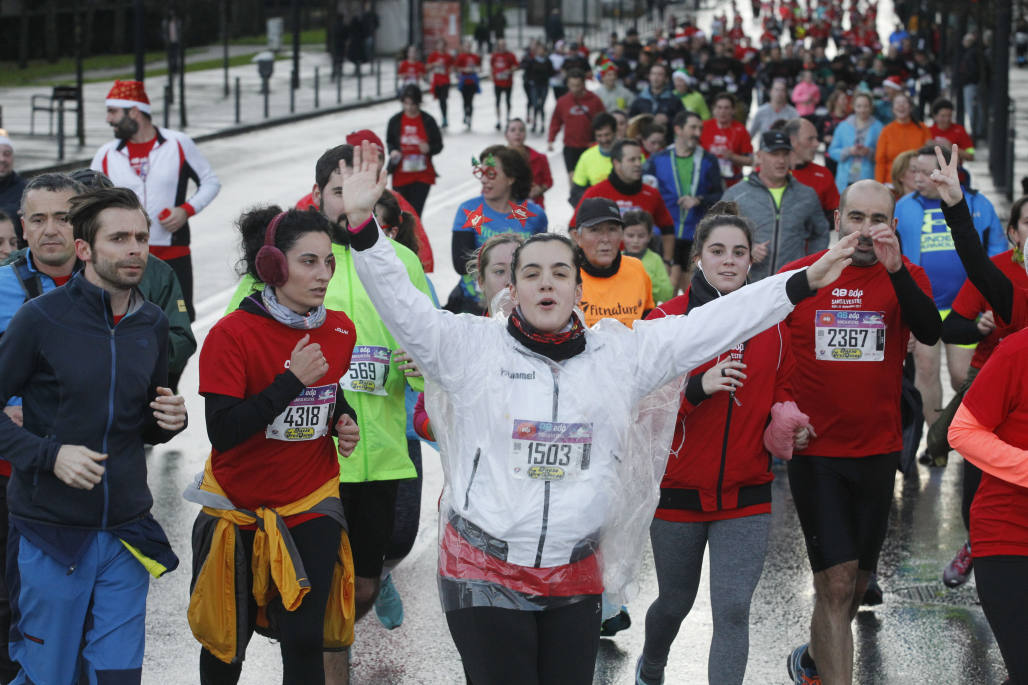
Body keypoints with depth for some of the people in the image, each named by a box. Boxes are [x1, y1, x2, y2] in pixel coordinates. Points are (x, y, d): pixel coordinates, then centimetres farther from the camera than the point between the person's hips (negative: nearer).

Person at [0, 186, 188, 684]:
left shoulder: (152, 325, 7)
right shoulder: (42, 318, -9)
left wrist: (169, 421, -3)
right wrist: (51, 454, -19)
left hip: (127, 532, 4)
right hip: (50, 531, -4)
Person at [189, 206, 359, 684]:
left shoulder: (339, 331, -1)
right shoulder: (232, 334, -17)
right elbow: (222, 433, -23)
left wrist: (344, 421, -2)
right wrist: (291, 380, -27)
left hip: (312, 509, 3)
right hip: (240, 508, -3)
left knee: (304, 640, -1)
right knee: (229, 638, 10)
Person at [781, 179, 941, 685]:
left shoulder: (906, 277, 1)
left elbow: (929, 332, -20)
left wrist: (895, 269, -32)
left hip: (878, 453, 3)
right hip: (814, 452, -3)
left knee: (856, 582, 17)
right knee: (837, 583, -12)